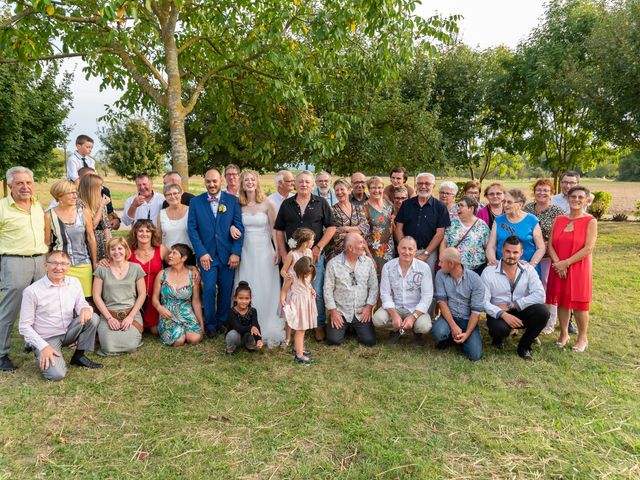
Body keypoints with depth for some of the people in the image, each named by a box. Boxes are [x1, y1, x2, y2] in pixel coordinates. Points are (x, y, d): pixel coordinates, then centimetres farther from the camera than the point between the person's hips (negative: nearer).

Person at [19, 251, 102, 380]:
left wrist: (85, 308, -22)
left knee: (93, 318, -21)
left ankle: (79, 356, 0)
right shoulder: (32, 291, -15)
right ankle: (43, 358, 12)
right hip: (46, 339, -4)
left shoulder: (75, 283, -3)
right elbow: (25, 326, -10)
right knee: (57, 374, -24)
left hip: (69, 332, 4)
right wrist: (43, 346, -20)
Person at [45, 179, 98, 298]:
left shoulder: (84, 212, 4)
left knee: (85, 297, 0)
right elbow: (47, 243, 5)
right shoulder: (49, 216, -1)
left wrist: (95, 262, 10)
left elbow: (91, 238, 9)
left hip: (83, 265, 2)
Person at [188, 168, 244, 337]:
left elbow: (239, 227, 0)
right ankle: (210, 325, 12)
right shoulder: (195, 202, 3)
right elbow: (192, 229, 0)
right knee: (209, 289, -6)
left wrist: (236, 252, -6)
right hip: (206, 254, -1)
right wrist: (201, 253, -9)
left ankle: (222, 322, 25)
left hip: (227, 254, 1)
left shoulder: (232, 200, 3)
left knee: (225, 291, 7)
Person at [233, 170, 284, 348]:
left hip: (264, 251, -2)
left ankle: (269, 331, 12)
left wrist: (278, 250, -9)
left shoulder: (267, 204, -2)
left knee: (266, 290, 1)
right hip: (246, 251, 2)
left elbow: (274, 229, -1)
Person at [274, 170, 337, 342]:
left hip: (315, 255, -2)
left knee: (317, 293, -1)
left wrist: (319, 247, -8)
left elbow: (331, 227, 1)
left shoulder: (321, 203, 4)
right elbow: (279, 230, 9)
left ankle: (319, 325, 13)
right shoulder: (287, 204, 9)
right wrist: (283, 254, 1)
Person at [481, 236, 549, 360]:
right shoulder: (489, 272, -7)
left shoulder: (528, 269, 0)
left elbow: (540, 295, -14)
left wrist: (511, 305, -19)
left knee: (542, 311, -27)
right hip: (498, 314, -2)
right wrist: (503, 314, -29)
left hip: (521, 313, 3)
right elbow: (484, 301, -13)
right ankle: (498, 338, 7)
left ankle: (524, 346, -3)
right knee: (500, 328, -36)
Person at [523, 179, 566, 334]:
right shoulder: (527, 207, 5)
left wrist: (547, 244, -23)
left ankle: (550, 323, 18)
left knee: (548, 288, 4)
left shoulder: (557, 211, -8)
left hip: (548, 256, -4)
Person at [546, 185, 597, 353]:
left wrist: (566, 263, -16)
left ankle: (582, 338, 20)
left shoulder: (590, 221, -4)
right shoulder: (559, 220, 8)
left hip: (579, 269, -3)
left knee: (578, 303, 3)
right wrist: (558, 263, -12)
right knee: (561, 301, 9)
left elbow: (588, 249, -13)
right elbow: (550, 245, 3)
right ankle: (563, 334, 25)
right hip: (559, 269, 4)